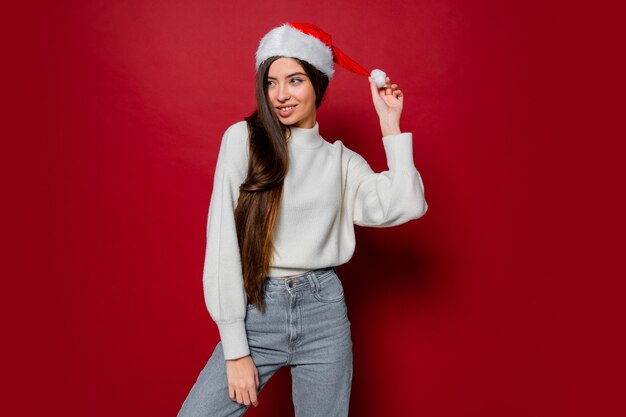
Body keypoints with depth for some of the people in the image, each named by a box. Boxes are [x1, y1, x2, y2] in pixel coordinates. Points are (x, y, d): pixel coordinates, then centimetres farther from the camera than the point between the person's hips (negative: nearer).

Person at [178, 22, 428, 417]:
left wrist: (390, 123, -3)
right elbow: (223, 241, -6)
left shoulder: (342, 160, 6)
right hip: (256, 313, -1)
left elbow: (406, 206, -8)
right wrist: (235, 350, -8)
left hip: (324, 312, 2)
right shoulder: (243, 138, -2)